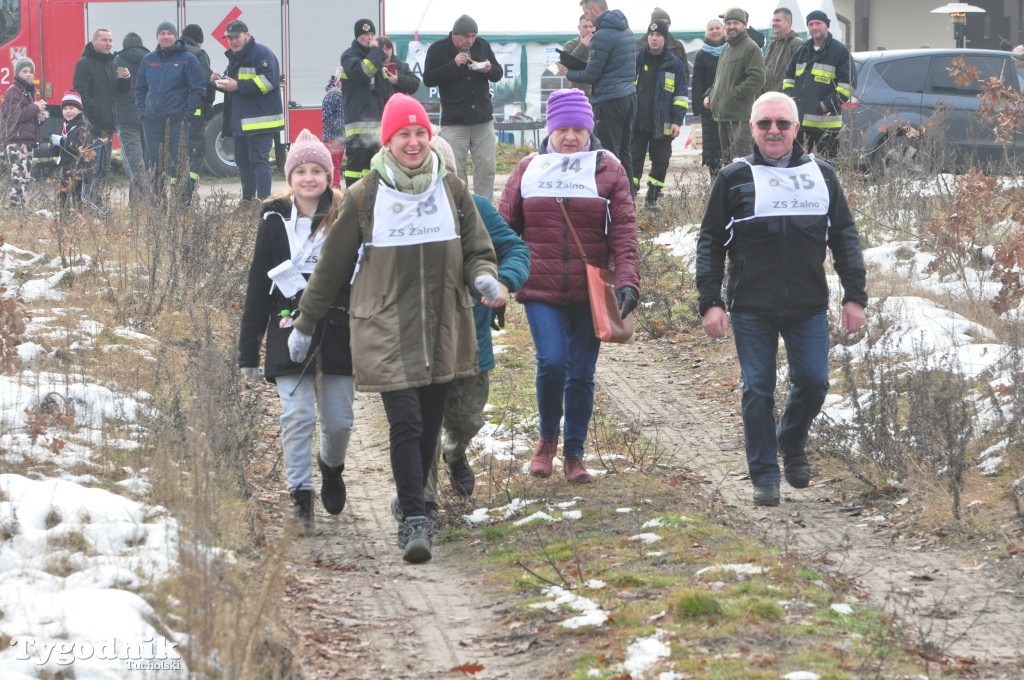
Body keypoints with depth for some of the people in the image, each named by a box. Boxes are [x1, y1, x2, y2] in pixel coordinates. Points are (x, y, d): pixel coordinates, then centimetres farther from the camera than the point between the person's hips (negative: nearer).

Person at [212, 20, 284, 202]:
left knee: (258, 160, -14)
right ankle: (247, 200, 18)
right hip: (241, 121, 10)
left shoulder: (261, 53, -9)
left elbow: (268, 80, -21)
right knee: (243, 161, 12)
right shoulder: (234, 57, 20)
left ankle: (263, 200, -16)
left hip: (260, 121, -10)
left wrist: (238, 86, -22)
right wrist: (220, 81, 6)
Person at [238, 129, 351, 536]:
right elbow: (257, 289, 6)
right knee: (297, 416, -12)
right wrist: (248, 352, 4)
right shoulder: (275, 222, 3)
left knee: (339, 422, 5)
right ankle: (300, 497, -5)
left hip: (337, 334, 0)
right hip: (289, 332, 0)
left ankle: (331, 468, 36)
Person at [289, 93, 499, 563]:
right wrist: (305, 324, 12)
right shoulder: (364, 197, -2)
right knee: (405, 423, -14)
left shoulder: (452, 190, 5)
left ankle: (413, 504, 28)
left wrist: (483, 277, -12)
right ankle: (415, 522, -14)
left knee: (429, 426, 10)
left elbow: (479, 251, 12)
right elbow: (332, 267, 7)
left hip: (442, 329, 3)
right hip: (386, 330, -3)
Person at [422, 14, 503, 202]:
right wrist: (453, 65, -21)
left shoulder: (482, 46, 8)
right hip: (454, 121, -4)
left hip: (483, 119, 4)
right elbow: (428, 79, -12)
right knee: (455, 171, -3)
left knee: (486, 169, 3)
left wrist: (490, 69, -9)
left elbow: (499, 74, 15)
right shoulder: (438, 50, -4)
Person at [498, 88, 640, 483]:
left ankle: (574, 455, 19)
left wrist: (627, 280, -16)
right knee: (552, 362, -15)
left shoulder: (608, 171, 2)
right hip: (541, 291, 0)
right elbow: (505, 228, 10)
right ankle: (547, 437, 10)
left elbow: (623, 231, -3)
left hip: (590, 293, 0)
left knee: (582, 374, 5)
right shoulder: (528, 170, 6)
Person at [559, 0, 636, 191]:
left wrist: (568, 73, 3)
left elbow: (591, 75, -14)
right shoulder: (626, 30, 13)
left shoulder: (603, 36, -15)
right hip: (629, 96, 9)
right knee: (624, 153, 14)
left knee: (608, 155, -5)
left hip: (610, 101, -9)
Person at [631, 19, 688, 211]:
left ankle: (652, 199, 13)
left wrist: (677, 121, -4)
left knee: (660, 162, 4)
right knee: (633, 161, -1)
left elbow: (681, 95, 5)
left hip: (662, 124, 0)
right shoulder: (637, 60, 6)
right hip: (637, 122, 0)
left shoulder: (674, 64, 4)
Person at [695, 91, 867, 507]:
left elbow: (845, 239, 13)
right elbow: (710, 243, 4)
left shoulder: (821, 176, 10)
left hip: (809, 308, 2)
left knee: (813, 382, -1)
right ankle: (764, 476, 9)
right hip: (752, 309, -2)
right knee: (758, 391, 0)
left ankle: (792, 446, 27)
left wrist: (855, 296, 6)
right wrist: (710, 301, -5)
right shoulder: (734, 179, 3)